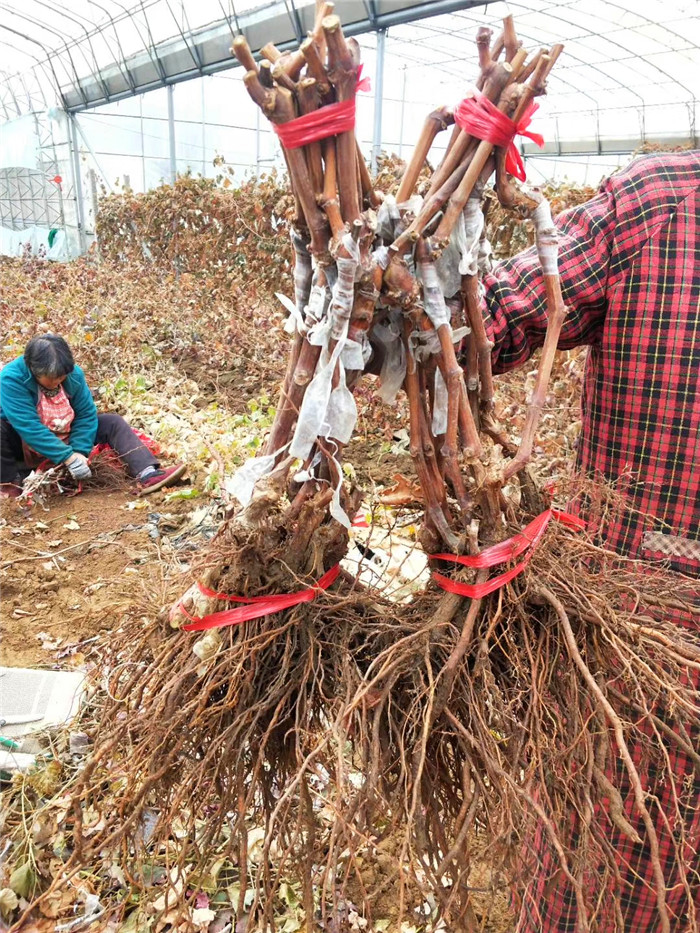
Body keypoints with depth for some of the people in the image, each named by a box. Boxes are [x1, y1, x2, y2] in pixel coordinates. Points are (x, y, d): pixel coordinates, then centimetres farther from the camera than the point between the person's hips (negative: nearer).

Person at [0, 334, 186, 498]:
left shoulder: (74, 374, -16)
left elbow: (86, 414, -11)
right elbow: (28, 426, -34)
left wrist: (79, 452, -24)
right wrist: (68, 456, -37)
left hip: (66, 439, 4)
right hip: (26, 446, -4)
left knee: (113, 422, -12)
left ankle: (147, 475, -29)